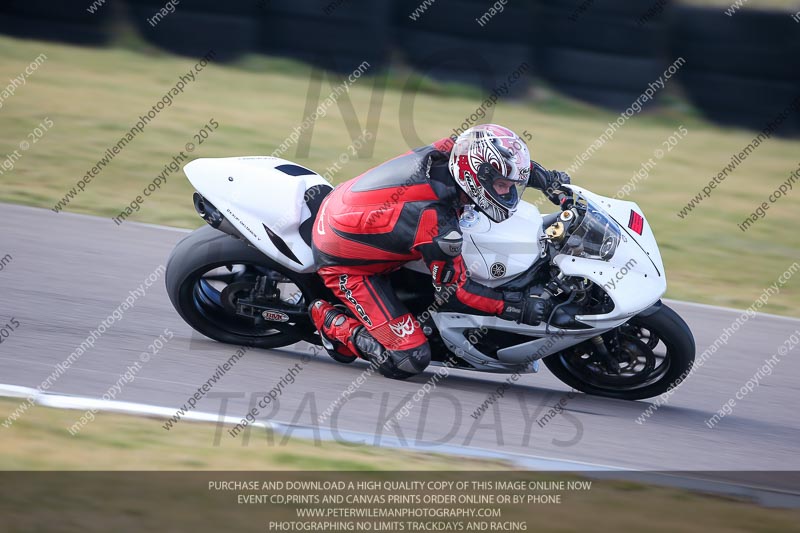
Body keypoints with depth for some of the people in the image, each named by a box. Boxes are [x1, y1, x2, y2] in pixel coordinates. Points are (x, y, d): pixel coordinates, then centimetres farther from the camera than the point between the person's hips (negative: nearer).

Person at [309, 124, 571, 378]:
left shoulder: (448, 151, -15)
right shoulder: (440, 226, -33)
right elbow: (453, 292, -18)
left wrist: (547, 178, 1)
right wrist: (519, 307, -19)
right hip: (345, 263, -8)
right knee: (411, 359, -14)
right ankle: (330, 320, 5)